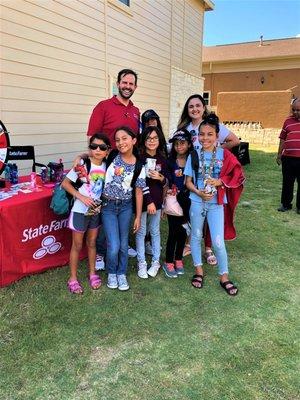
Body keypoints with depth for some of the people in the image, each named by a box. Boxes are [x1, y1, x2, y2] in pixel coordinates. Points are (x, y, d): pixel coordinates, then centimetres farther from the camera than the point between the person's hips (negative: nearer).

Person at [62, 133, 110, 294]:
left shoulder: (106, 166, -2)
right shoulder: (82, 164, -16)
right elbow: (65, 183, -14)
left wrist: (101, 202, -4)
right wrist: (81, 197, -22)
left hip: (96, 210, 4)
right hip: (80, 210, -4)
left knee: (92, 243, 18)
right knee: (77, 245, 8)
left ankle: (92, 273, 34)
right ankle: (73, 278, 22)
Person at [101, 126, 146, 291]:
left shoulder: (139, 166, -4)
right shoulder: (112, 157, -8)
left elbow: (138, 192, 0)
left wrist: (138, 217, 0)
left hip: (126, 207, 2)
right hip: (108, 206, -1)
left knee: (123, 244, 11)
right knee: (114, 246, -6)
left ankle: (122, 274, 33)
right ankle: (111, 273, 23)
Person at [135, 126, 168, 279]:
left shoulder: (162, 159, 5)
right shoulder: (139, 157, -9)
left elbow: (166, 181, 12)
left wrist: (160, 177, -11)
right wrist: (148, 201, -17)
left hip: (156, 199, 4)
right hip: (141, 199, -4)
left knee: (155, 231, 13)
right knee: (141, 232, 5)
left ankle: (156, 261, 25)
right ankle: (141, 263, 18)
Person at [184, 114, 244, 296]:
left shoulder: (224, 154, -5)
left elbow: (237, 176, -2)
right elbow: (188, 181, 0)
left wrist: (220, 182, -17)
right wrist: (199, 193, -17)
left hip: (216, 203, -2)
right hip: (197, 201, 2)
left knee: (218, 242, 0)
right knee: (196, 237, 13)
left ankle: (224, 277, 19)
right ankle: (199, 270, 32)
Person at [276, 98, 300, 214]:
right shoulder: (288, 121, 8)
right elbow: (282, 139, 12)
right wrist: (279, 155, 11)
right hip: (288, 158, 2)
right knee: (287, 183, 11)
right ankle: (285, 204, 24)